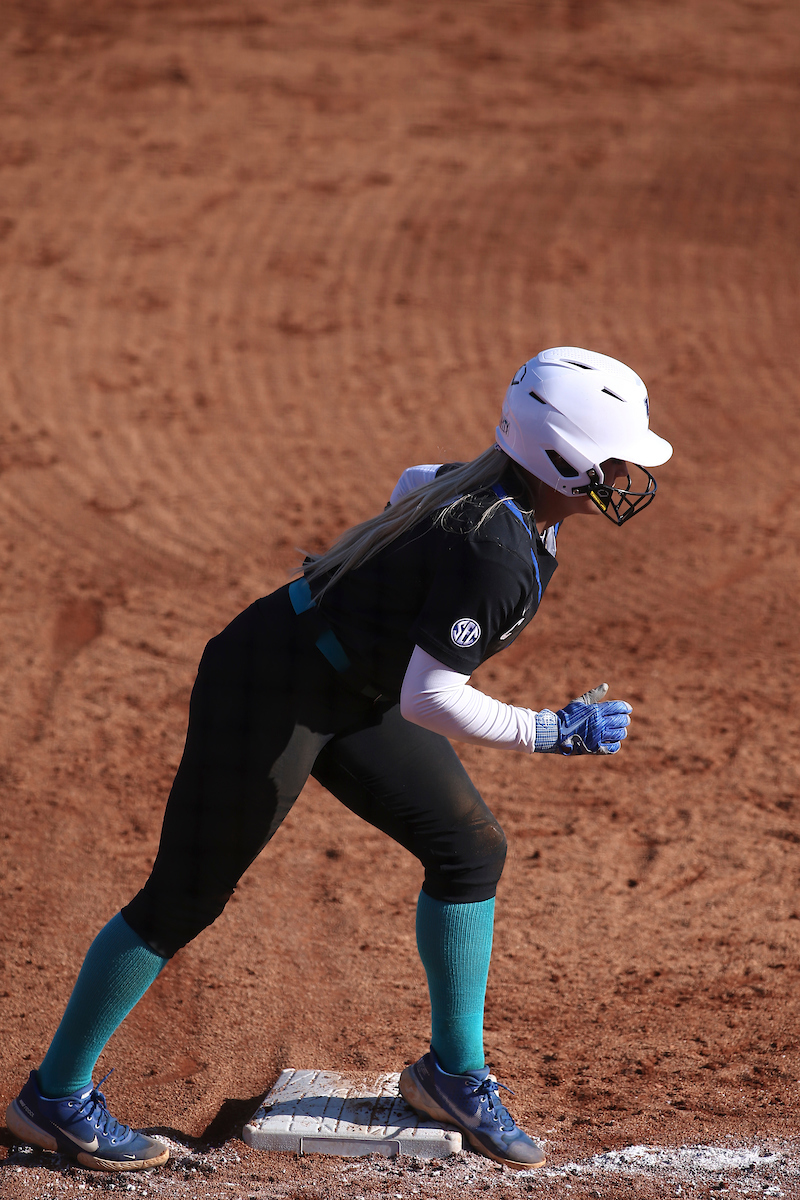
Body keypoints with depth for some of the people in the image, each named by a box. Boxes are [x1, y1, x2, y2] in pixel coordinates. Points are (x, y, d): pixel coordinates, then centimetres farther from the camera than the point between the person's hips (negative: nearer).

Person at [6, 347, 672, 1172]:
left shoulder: (496, 481, -3)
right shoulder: (496, 549, -30)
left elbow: (414, 486, 19)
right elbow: (429, 699, -33)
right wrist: (551, 734, -27)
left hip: (353, 689, 10)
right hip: (273, 687, -10)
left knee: (469, 848, 10)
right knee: (186, 895, 0)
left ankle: (455, 1073, 23)